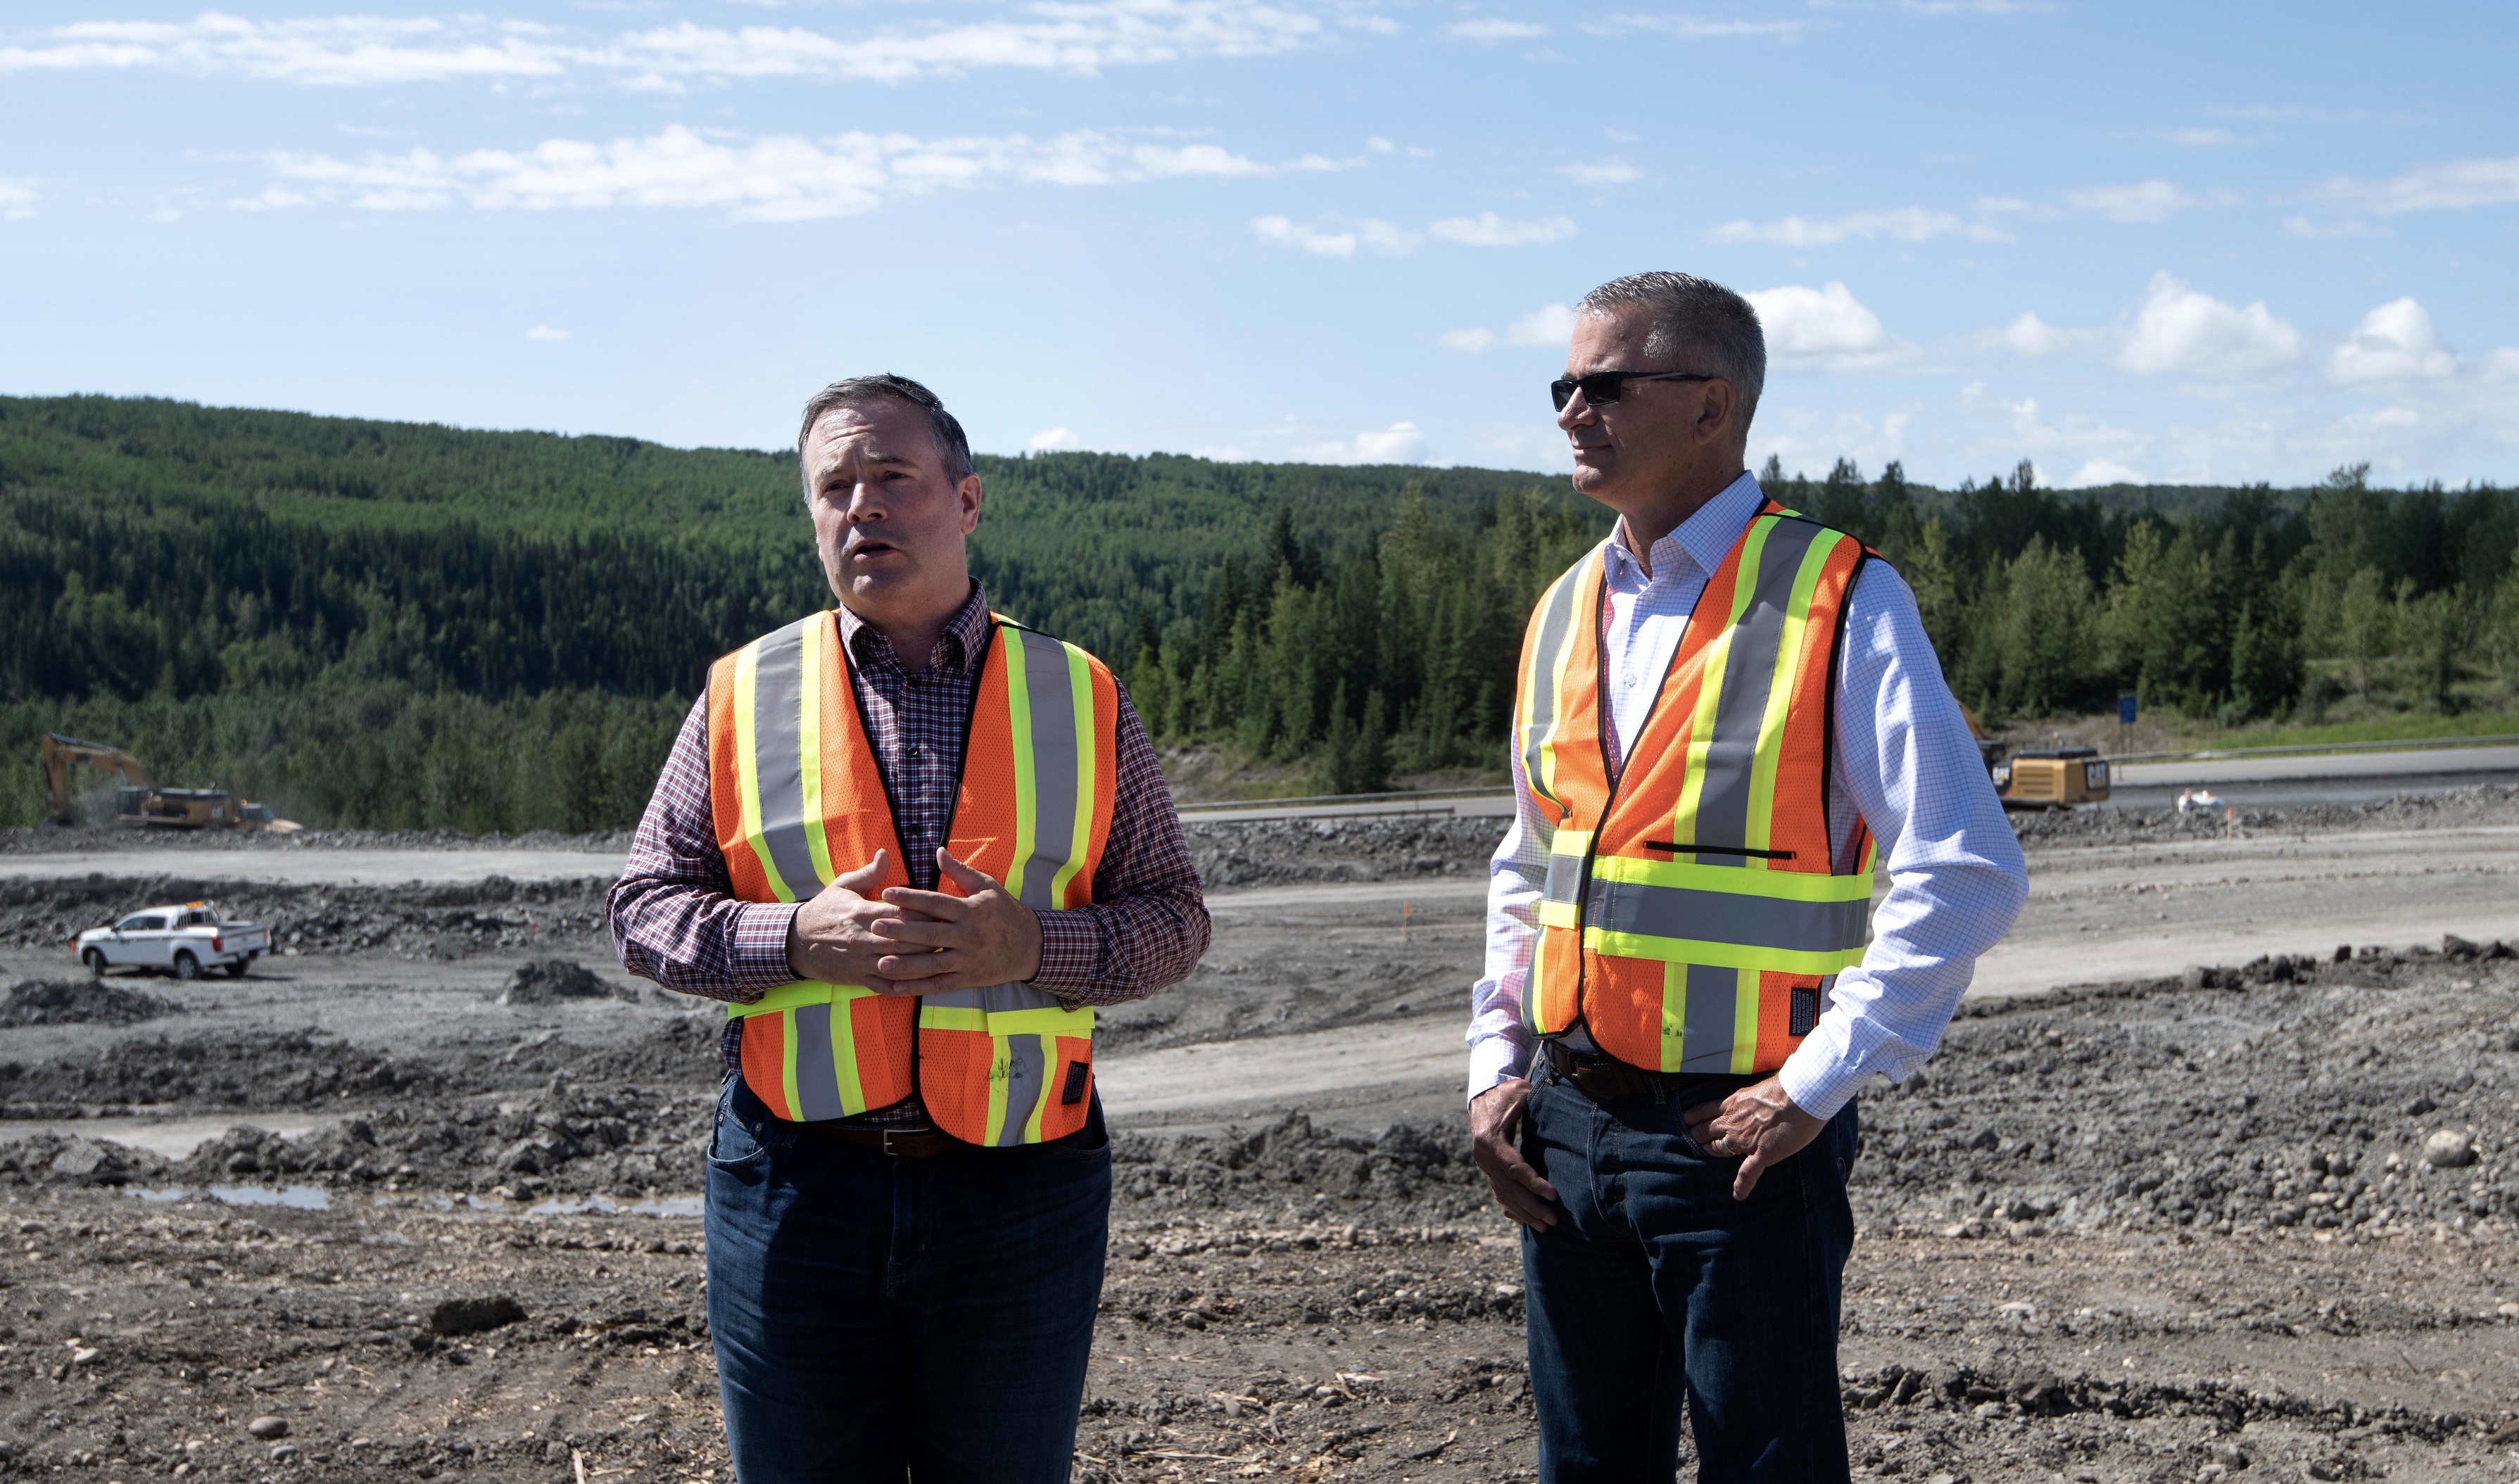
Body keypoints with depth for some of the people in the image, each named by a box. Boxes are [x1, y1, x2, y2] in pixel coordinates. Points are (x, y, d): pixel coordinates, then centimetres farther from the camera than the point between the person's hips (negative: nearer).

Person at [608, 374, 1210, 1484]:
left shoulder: (1080, 700, 5)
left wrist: (1033, 946, -14)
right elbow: (644, 912, 6)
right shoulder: (743, 698, 5)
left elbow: (1173, 917, 6)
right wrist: (798, 940, -13)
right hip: (795, 1182, 0)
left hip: (1018, 1186, 0)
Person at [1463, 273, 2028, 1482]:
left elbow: (1966, 874, -16)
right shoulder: (1564, 612, 10)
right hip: (1565, 1130, 6)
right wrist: (1495, 1066, 9)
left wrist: (1817, 1086, -17)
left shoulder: (1840, 602, -10)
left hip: (1740, 1136, -6)